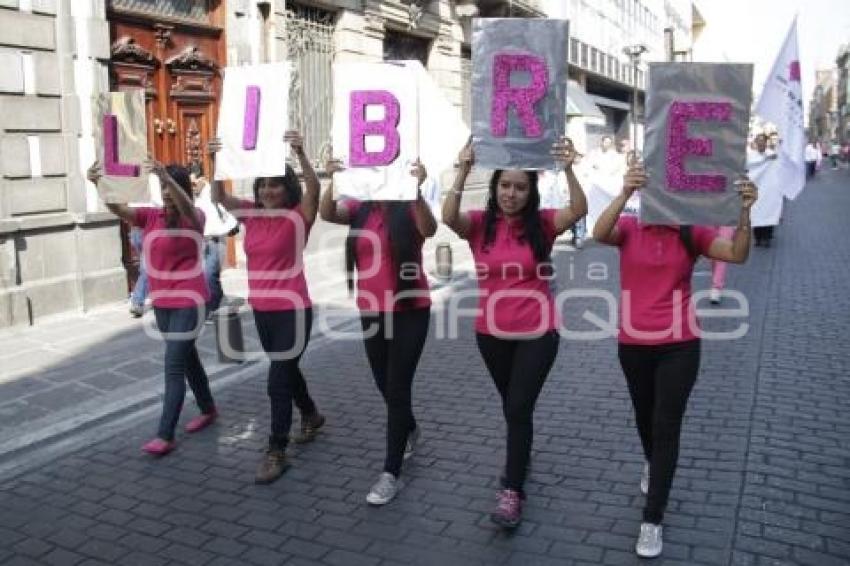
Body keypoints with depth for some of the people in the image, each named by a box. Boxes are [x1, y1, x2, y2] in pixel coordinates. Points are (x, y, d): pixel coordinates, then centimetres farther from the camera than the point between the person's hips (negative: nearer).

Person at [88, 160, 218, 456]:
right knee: (186, 356, 19)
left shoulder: (195, 218, -10)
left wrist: (169, 178, -51)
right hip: (162, 301, 7)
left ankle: (165, 435, -3)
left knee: (174, 365, -8)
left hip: (188, 301, -7)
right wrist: (98, 184, -29)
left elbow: (186, 207, -34)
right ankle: (208, 409, 36)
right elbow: (118, 209, -10)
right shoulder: (151, 216, 4)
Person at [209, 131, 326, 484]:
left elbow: (314, 189, -27)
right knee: (286, 370, 23)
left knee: (277, 382, -5)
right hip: (261, 309, 7)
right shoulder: (252, 214, 5)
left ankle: (276, 453, 8)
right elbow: (219, 197, 1)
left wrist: (300, 154, -41)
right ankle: (311, 415, 47)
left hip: (292, 310, -7)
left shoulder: (298, 216, -11)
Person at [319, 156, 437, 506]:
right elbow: (327, 214, -16)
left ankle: (391, 473, 6)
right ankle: (410, 430, 48)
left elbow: (429, 229, -30)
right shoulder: (359, 209, 2)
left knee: (397, 389, -3)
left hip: (409, 311, -5)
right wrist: (334, 181, -31)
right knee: (386, 385, 19)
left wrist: (416, 189, -42)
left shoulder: (409, 210, -9)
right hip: (371, 312, 5)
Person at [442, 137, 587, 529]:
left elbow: (579, 210, -25)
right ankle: (519, 455, 47)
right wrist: (463, 172, -36)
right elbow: (448, 218, -26)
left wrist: (567, 170, -39)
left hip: (537, 334, -2)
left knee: (519, 407, -4)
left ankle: (512, 492, 8)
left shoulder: (542, 223, -7)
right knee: (511, 405, 22)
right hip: (492, 333, 3)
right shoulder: (480, 224, -6)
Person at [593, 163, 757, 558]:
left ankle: (652, 520, 9)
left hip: (680, 347, -1)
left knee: (667, 426, 0)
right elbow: (599, 234, -29)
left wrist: (744, 212, -35)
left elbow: (738, 254, -18)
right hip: (633, 344, 1)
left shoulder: (692, 233, -4)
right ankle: (652, 464, 53)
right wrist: (624, 194, -45)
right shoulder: (628, 229, -6)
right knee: (645, 416, 21)